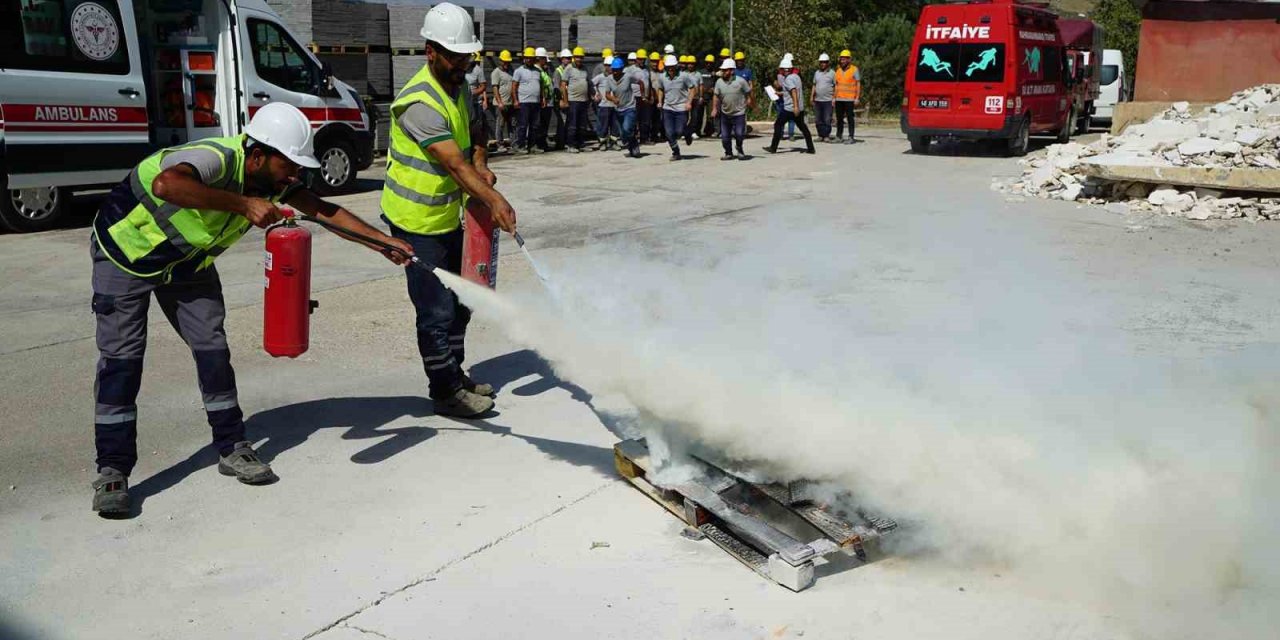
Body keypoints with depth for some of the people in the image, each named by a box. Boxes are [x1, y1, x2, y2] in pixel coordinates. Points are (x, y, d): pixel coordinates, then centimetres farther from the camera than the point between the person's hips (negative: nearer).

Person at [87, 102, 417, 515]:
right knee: (121, 357, -9)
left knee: (212, 348, 3)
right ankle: (111, 471, -2)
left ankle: (232, 449, 14)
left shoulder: (273, 180, -13)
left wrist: (384, 241, -13)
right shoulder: (217, 159, -36)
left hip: (188, 262, 7)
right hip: (126, 250, -7)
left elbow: (322, 209, -7)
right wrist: (242, 204, -56)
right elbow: (166, 185, -57)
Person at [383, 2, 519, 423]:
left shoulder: (457, 85, 5)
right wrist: (493, 200, -40)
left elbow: (472, 128, 21)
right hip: (417, 222, -9)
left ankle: (455, 375, 35)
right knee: (436, 311, -3)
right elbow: (455, 164, -32)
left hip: (448, 216, 10)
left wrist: (481, 164, 2)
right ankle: (445, 393, 11)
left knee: (459, 301, 19)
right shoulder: (421, 102, -25)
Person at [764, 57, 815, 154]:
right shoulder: (796, 76, 12)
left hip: (789, 108, -8)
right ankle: (811, 148, 11)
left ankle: (773, 148, 5)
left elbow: (794, 91, -25)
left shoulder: (788, 79, -13)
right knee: (802, 126, 14)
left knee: (778, 125, 3)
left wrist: (795, 106, -33)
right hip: (800, 108, 8)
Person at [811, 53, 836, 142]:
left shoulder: (832, 73, 1)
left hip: (828, 100, -5)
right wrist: (812, 96, 12)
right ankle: (820, 135, 12)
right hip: (817, 100, 5)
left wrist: (834, 98, -7)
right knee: (818, 120, 5)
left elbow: (835, 87, 0)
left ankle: (827, 136, 0)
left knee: (827, 120, -5)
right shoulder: (816, 73, 14)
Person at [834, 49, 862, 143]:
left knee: (850, 118, -3)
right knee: (839, 118, 8)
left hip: (849, 99, -5)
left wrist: (857, 98, -11)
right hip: (839, 99, 5)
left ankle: (851, 137, 0)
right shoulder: (838, 71, 13)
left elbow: (858, 84, -4)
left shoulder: (854, 69, -3)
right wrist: (834, 98, 12)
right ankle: (839, 136, 15)